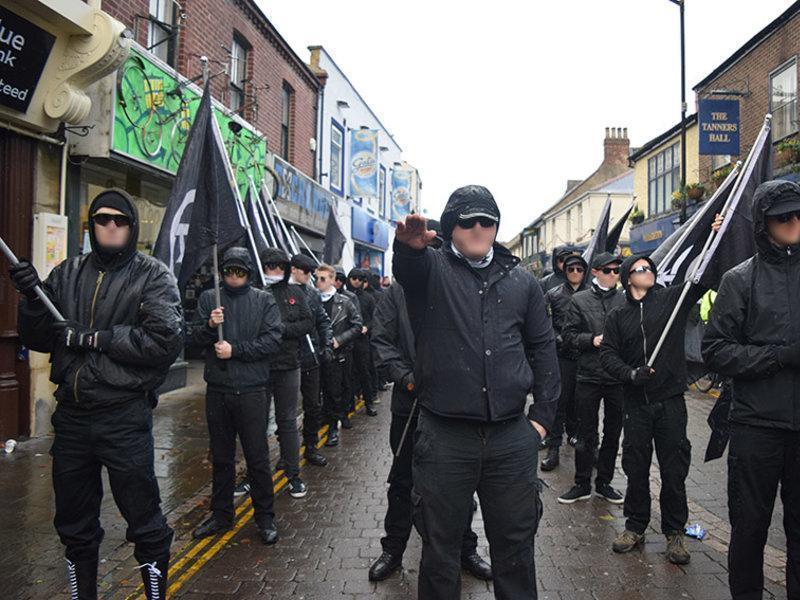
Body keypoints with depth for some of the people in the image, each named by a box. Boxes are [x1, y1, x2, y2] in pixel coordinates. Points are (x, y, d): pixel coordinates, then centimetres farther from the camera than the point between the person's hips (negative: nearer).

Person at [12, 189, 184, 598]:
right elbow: (38, 340, 7)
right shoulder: (67, 274, 9)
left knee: (144, 522, 6)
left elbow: (166, 340, -17)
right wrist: (33, 299, -10)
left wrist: (94, 338, -16)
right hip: (71, 414, 5)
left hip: (125, 416, -4)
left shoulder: (153, 276, -4)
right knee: (74, 524, 20)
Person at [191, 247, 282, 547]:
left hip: (251, 390, -2)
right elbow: (196, 339, 1)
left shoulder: (264, 300, 1)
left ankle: (265, 517, 19)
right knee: (221, 457, 16)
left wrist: (235, 350, -14)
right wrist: (210, 325, -19)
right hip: (217, 390, 3)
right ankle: (221, 514, 31)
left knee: (258, 458, 4)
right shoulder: (209, 298, 7)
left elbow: (273, 340, -8)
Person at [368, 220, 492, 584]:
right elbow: (381, 339, 0)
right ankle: (393, 550, 32)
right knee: (402, 480, 14)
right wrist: (404, 376, -12)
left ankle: (466, 550, 34)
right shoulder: (399, 291, 1)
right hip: (410, 401, 0)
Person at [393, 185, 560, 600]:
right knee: (441, 546, 12)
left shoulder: (521, 282, 10)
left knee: (514, 544, 16)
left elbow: (543, 348, 13)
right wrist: (408, 245, -47)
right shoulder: (431, 269, 1)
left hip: (512, 437, 3)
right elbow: (408, 266, -23)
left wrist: (544, 414, 7)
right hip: (444, 436, -2)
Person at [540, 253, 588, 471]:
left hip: (584, 355, 2)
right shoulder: (553, 295, 4)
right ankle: (553, 449, -1)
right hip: (561, 355, -2)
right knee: (559, 400, -4)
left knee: (577, 399, 13)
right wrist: (559, 339, -11)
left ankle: (573, 434, 35)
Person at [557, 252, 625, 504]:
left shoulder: (625, 300, 2)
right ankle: (582, 484, 22)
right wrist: (592, 340, -14)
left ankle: (604, 483, 29)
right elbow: (568, 334, 0)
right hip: (588, 377, -2)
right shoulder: (580, 300, 0)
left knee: (613, 433, 13)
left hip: (619, 378, 2)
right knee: (586, 434, 8)